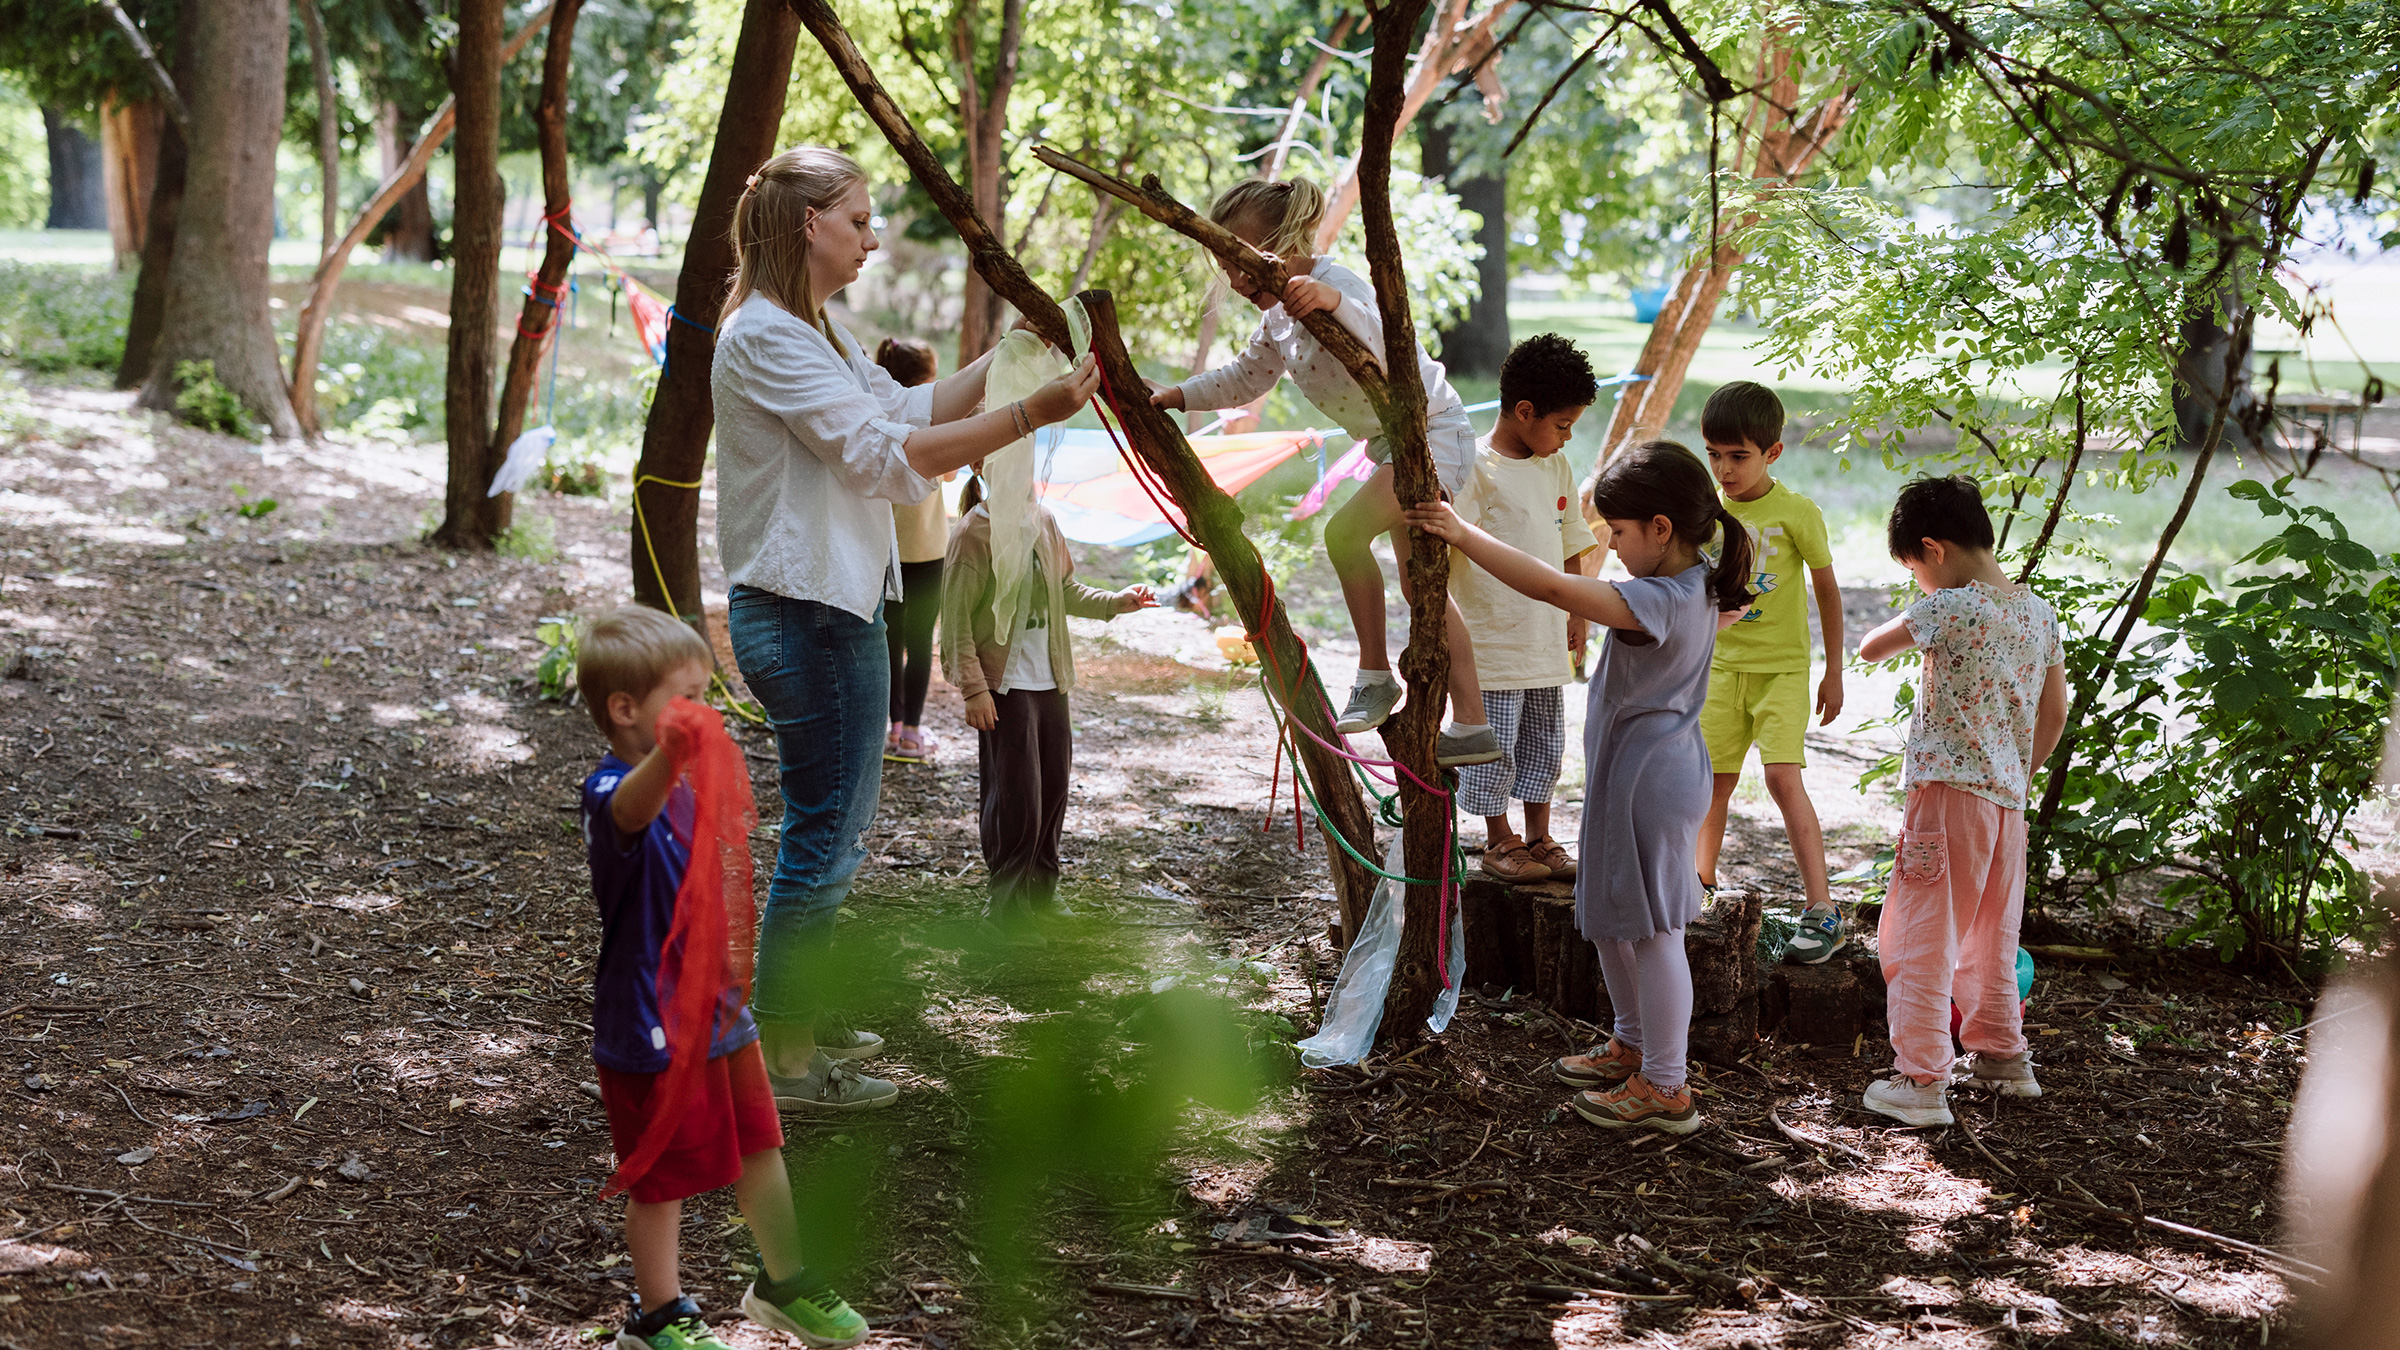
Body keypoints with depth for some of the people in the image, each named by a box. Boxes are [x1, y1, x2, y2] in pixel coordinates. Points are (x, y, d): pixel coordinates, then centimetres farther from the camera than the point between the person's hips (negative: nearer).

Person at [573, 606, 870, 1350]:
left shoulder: (681, 783, 6)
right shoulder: (612, 794, -24)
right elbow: (632, 808, -52)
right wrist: (670, 750, -72)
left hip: (718, 1006, 8)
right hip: (655, 1023, -8)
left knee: (759, 1147, 20)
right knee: (664, 1178, 7)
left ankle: (783, 1281, 39)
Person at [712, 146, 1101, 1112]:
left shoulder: (813, 330, 16)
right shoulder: (765, 335, -18)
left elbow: (908, 410, 18)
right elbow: (884, 452, -24)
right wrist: (1029, 415, -27)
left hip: (836, 605, 11)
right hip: (802, 615, -11)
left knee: (837, 825, 19)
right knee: (823, 834, -5)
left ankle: (800, 1018, 31)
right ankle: (778, 1059, 3)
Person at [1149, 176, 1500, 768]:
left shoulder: (1338, 286, -27)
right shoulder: (1280, 314, 2)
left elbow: (1382, 349, -47)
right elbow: (1245, 378, 16)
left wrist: (1332, 302, -65)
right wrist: (1172, 396, 5)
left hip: (1433, 432, -11)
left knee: (1345, 531, -26)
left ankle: (1375, 674, -8)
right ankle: (1471, 726, 20)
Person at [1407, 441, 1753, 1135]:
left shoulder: (1658, 602, -28)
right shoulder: (1695, 588, 2)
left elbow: (1553, 587, -36)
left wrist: (1465, 535, -30)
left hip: (1649, 782, -10)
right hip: (1639, 772, 10)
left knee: (1651, 927, -2)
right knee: (1613, 918, 22)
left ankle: (1665, 1088, 6)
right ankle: (1633, 1045, 39)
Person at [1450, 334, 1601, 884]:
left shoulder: (1556, 468, 9)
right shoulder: (1476, 468, -13)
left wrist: (1576, 613, 20)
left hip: (1545, 638, 7)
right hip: (1492, 639, -7)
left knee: (1545, 741, 14)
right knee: (1493, 743, 2)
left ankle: (1538, 837, 27)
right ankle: (1498, 840, 17)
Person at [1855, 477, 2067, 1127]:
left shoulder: (1949, 609, -15)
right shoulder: (2039, 611, 6)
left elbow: (1868, 648, -4)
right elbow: (2055, 712, 13)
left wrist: (1907, 630, 14)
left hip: (1949, 789, -7)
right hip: (2007, 795, 7)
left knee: (1920, 939, -2)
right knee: (1989, 938, 21)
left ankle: (1921, 1080, -4)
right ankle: (2001, 1056, 32)